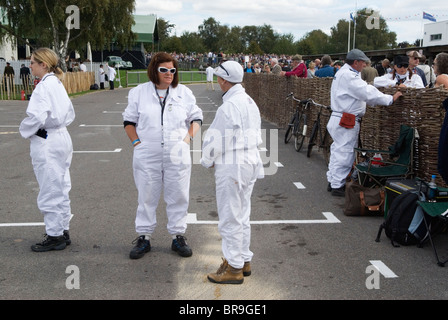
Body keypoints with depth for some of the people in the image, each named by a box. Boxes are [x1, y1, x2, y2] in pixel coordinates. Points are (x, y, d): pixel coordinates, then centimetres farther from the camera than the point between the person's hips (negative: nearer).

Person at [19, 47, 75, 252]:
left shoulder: (44, 86, -17)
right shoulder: (58, 84, 11)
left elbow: (36, 117, -24)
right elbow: (70, 114, 19)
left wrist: (25, 132, -7)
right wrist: (56, 126, 12)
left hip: (46, 143, -9)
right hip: (62, 138, 9)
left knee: (50, 192, 1)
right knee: (60, 190, 16)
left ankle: (54, 236, 11)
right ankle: (63, 231, 27)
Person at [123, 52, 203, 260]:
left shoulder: (184, 92, 7)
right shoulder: (139, 92, 5)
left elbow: (196, 118, 14)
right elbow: (129, 120, 11)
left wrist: (188, 138, 0)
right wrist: (137, 142, 0)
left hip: (177, 155, 1)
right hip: (147, 155, 0)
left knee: (178, 196, 6)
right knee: (146, 196, 6)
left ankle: (178, 236, 19)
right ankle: (144, 237, 19)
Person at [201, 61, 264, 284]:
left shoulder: (229, 107, -20)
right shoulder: (250, 102, 10)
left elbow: (215, 140, -17)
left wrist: (208, 161, 2)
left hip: (231, 167, -10)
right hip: (250, 163, 10)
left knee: (230, 218, 0)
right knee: (242, 215, 18)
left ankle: (234, 268, 9)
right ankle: (244, 261, 29)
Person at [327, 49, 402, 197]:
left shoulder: (343, 73, 16)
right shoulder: (348, 75, -18)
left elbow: (361, 93, 19)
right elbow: (368, 93, -22)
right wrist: (390, 99, -16)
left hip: (339, 119, 11)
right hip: (346, 122, -11)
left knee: (338, 150, 16)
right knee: (344, 153, -4)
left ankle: (332, 182, 24)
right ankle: (338, 186, 2)